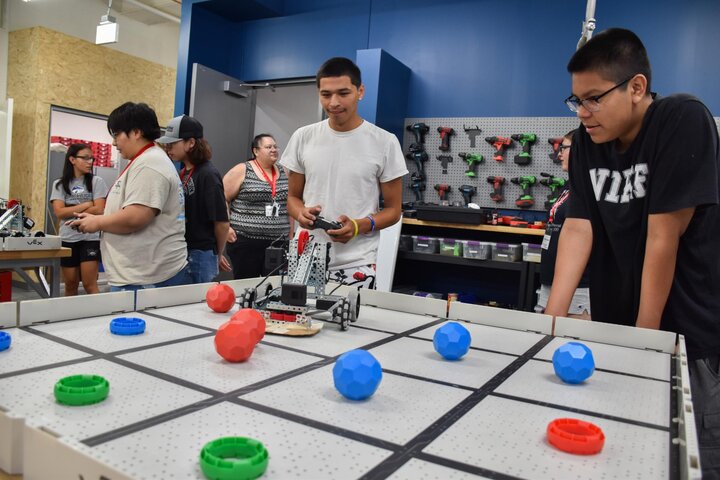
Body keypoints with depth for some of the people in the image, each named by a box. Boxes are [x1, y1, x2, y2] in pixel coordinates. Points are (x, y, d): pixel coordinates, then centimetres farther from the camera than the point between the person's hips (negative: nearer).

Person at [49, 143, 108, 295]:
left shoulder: (96, 181, 2)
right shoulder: (59, 184, 6)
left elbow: (98, 210, -7)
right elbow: (59, 212, -5)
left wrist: (70, 210, -6)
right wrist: (86, 205, -10)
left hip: (90, 238, -2)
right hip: (67, 239, 2)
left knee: (89, 285, -5)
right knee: (70, 285, 9)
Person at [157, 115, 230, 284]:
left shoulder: (208, 175, -14)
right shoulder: (184, 172, 10)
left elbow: (221, 222, -14)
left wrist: (218, 255, 0)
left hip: (200, 256, -8)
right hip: (183, 251, 8)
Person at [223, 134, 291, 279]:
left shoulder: (284, 173, 11)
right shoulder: (241, 171, -2)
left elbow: (290, 204, 17)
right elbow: (222, 199, -2)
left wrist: (291, 234, 13)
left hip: (279, 243, 4)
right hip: (245, 241, -4)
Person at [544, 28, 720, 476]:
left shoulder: (684, 121, -16)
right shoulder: (588, 140, 0)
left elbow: (663, 237, -19)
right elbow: (578, 228, -7)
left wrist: (646, 335, -16)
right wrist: (553, 317, -15)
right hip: (614, 326, 5)